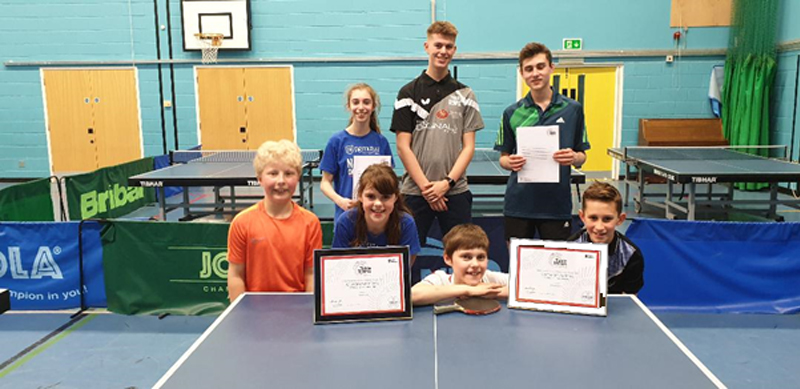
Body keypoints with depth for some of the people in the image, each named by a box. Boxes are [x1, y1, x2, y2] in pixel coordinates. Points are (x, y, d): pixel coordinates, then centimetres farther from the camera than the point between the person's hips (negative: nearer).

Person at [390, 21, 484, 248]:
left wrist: (447, 182, -9)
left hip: (455, 191, 1)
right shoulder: (409, 93, 4)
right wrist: (426, 186, -8)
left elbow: (468, 146, 4)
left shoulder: (464, 94, 9)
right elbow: (403, 147, -1)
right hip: (415, 191, -1)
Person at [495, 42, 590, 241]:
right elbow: (503, 158, 7)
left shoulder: (573, 109, 3)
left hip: (557, 204, 0)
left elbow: (581, 156, 7)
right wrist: (510, 162, -15)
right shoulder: (512, 113, 3)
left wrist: (573, 158, -16)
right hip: (518, 204, 1)